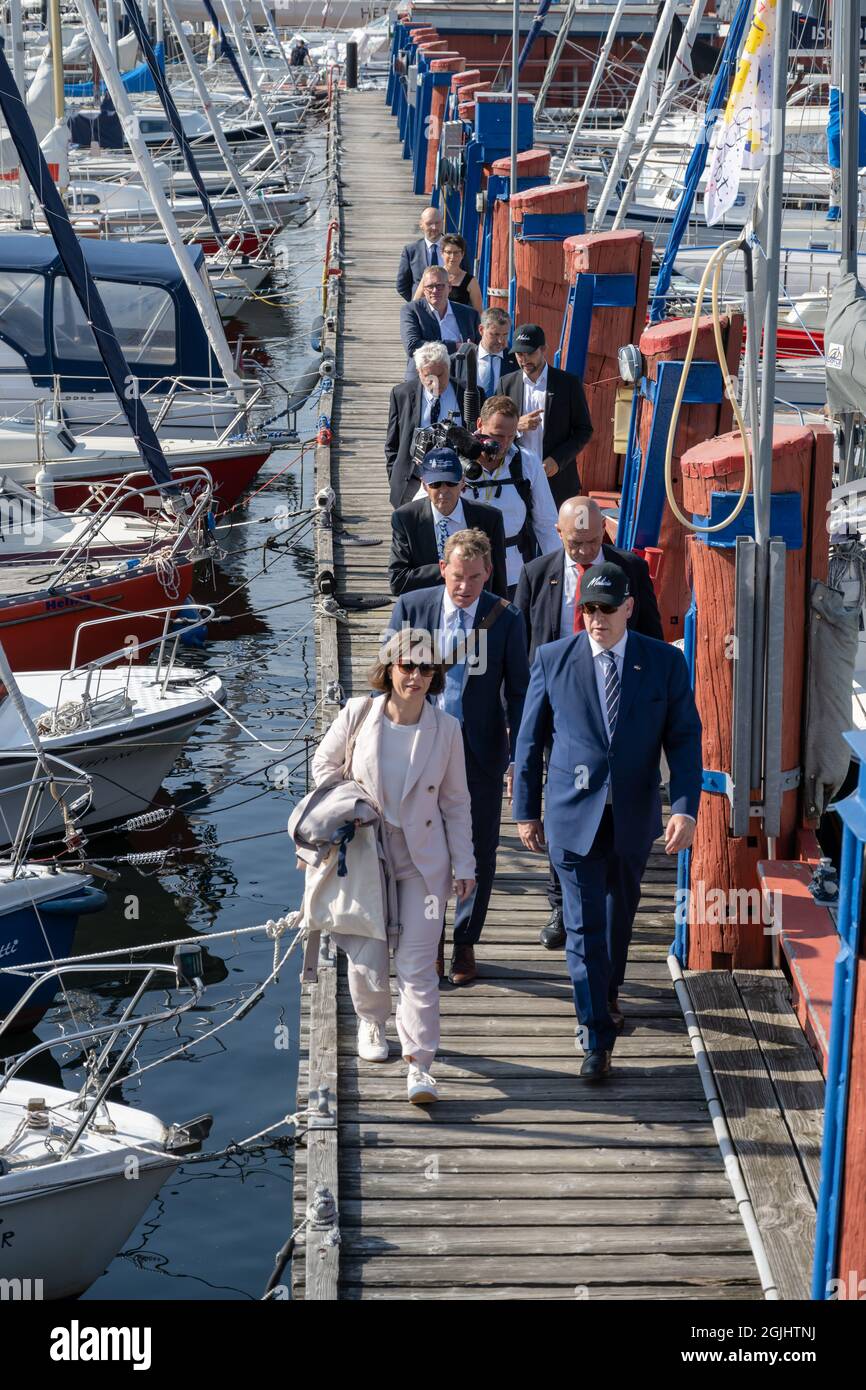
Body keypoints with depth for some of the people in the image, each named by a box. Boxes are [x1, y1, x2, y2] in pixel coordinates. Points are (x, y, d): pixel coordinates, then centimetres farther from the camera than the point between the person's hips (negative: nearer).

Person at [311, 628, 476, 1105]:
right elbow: (325, 762, 10)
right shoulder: (358, 714, -7)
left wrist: (463, 865, 3)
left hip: (423, 860, 0)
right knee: (367, 957, 5)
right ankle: (371, 1022, 37)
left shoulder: (446, 728, -5)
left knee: (417, 964, -6)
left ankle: (419, 1064, -1)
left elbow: (455, 801, 3)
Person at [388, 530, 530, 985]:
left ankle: (465, 943, 25)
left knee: (479, 850, 8)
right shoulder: (411, 606, -4)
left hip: (481, 749, 0)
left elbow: (518, 693, 0)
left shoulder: (505, 619, -5)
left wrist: (520, 756, -5)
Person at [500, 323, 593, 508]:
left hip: (558, 480, -2)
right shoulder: (507, 383, 9)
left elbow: (584, 430, 3)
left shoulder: (568, 383, 2)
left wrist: (558, 460, -10)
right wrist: (517, 426, -12)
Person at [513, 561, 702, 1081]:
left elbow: (685, 739, -4)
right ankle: (597, 1036, 1)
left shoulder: (665, 662, -4)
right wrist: (527, 809, 4)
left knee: (620, 913, 20)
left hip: (633, 816, 2)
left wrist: (686, 808, -15)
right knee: (585, 924, -5)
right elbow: (531, 739, 2)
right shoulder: (553, 659, -5)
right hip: (574, 813, -2)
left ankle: (607, 993, 45)